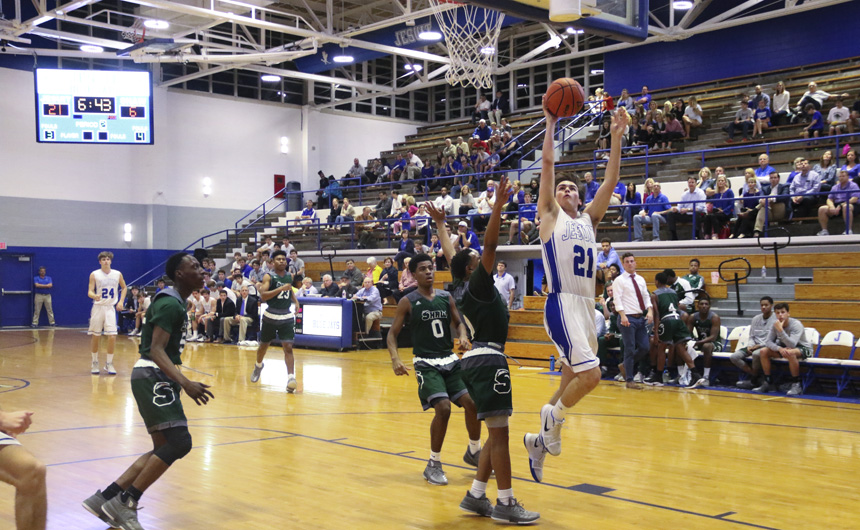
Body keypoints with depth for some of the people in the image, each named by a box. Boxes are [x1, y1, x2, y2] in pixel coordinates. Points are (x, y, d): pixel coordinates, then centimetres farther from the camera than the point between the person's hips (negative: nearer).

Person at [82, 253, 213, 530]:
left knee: (164, 449, 12)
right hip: (152, 376, -10)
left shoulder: (176, 302, 15)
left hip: (159, 378, 10)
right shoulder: (169, 304, -16)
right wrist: (185, 383, -35)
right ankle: (125, 503, -7)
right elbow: (155, 350, -25)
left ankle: (105, 498, 14)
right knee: (179, 442, -15)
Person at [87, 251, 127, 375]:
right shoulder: (94, 274, -3)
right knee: (95, 336, 4)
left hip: (111, 308, 1)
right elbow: (89, 291, -8)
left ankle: (109, 364, 6)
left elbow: (124, 288, 18)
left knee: (112, 336, -8)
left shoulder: (117, 274, 3)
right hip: (98, 308, -1)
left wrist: (121, 301, 5)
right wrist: (94, 296, -30)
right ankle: (95, 363, 21)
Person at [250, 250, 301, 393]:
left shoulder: (289, 276, 6)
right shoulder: (268, 277, -9)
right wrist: (281, 288, -28)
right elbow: (262, 296, -22)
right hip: (270, 316, -2)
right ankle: (258, 366, 45)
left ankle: (291, 378, -17)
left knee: (288, 347, -11)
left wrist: (296, 301, 11)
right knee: (264, 345, 16)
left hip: (287, 317, 2)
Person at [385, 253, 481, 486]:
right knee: (443, 407, -20)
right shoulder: (408, 302, -5)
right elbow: (392, 333, -3)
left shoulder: (446, 297, 6)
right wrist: (395, 359, -19)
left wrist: (463, 336, -8)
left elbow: (458, 323, 16)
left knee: (472, 402, -4)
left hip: (450, 360, 5)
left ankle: (474, 452, 22)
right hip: (426, 363, -4)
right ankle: (433, 465, -2)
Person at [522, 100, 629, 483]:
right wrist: (551, 122, 0)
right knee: (590, 374, -19)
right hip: (562, 305, -7)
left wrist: (617, 136, 4)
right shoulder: (550, 216, 6)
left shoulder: (588, 220, 18)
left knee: (572, 381, 13)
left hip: (587, 306, 7)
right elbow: (547, 162, -2)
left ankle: (539, 440, 28)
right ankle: (552, 417, 7)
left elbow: (611, 179, 10)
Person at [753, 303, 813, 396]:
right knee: (764, 351, -11)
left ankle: (796, 385, -26)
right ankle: (768, 383, -1)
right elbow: (768, 342, -11)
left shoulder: (796, 324, -25)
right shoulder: (775, 325, -9)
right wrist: (779, 348, -30)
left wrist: (780, 330, -44)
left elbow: (792, 345, -37)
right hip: (784, 347, 6)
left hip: (803, 349, -6)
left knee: (790, 352, -40)